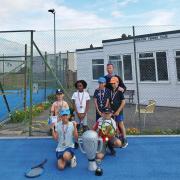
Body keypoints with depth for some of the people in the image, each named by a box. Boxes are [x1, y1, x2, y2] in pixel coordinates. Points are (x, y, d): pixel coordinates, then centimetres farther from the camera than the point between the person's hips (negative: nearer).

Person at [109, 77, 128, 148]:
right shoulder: (111, 91, 8)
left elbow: (123, 102, -11)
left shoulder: (119, 91, -9)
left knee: (121, 125, -1)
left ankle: (125, 141, 11)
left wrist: (118, 111, -15)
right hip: (113, 112, 6)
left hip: (118, 112, -6)